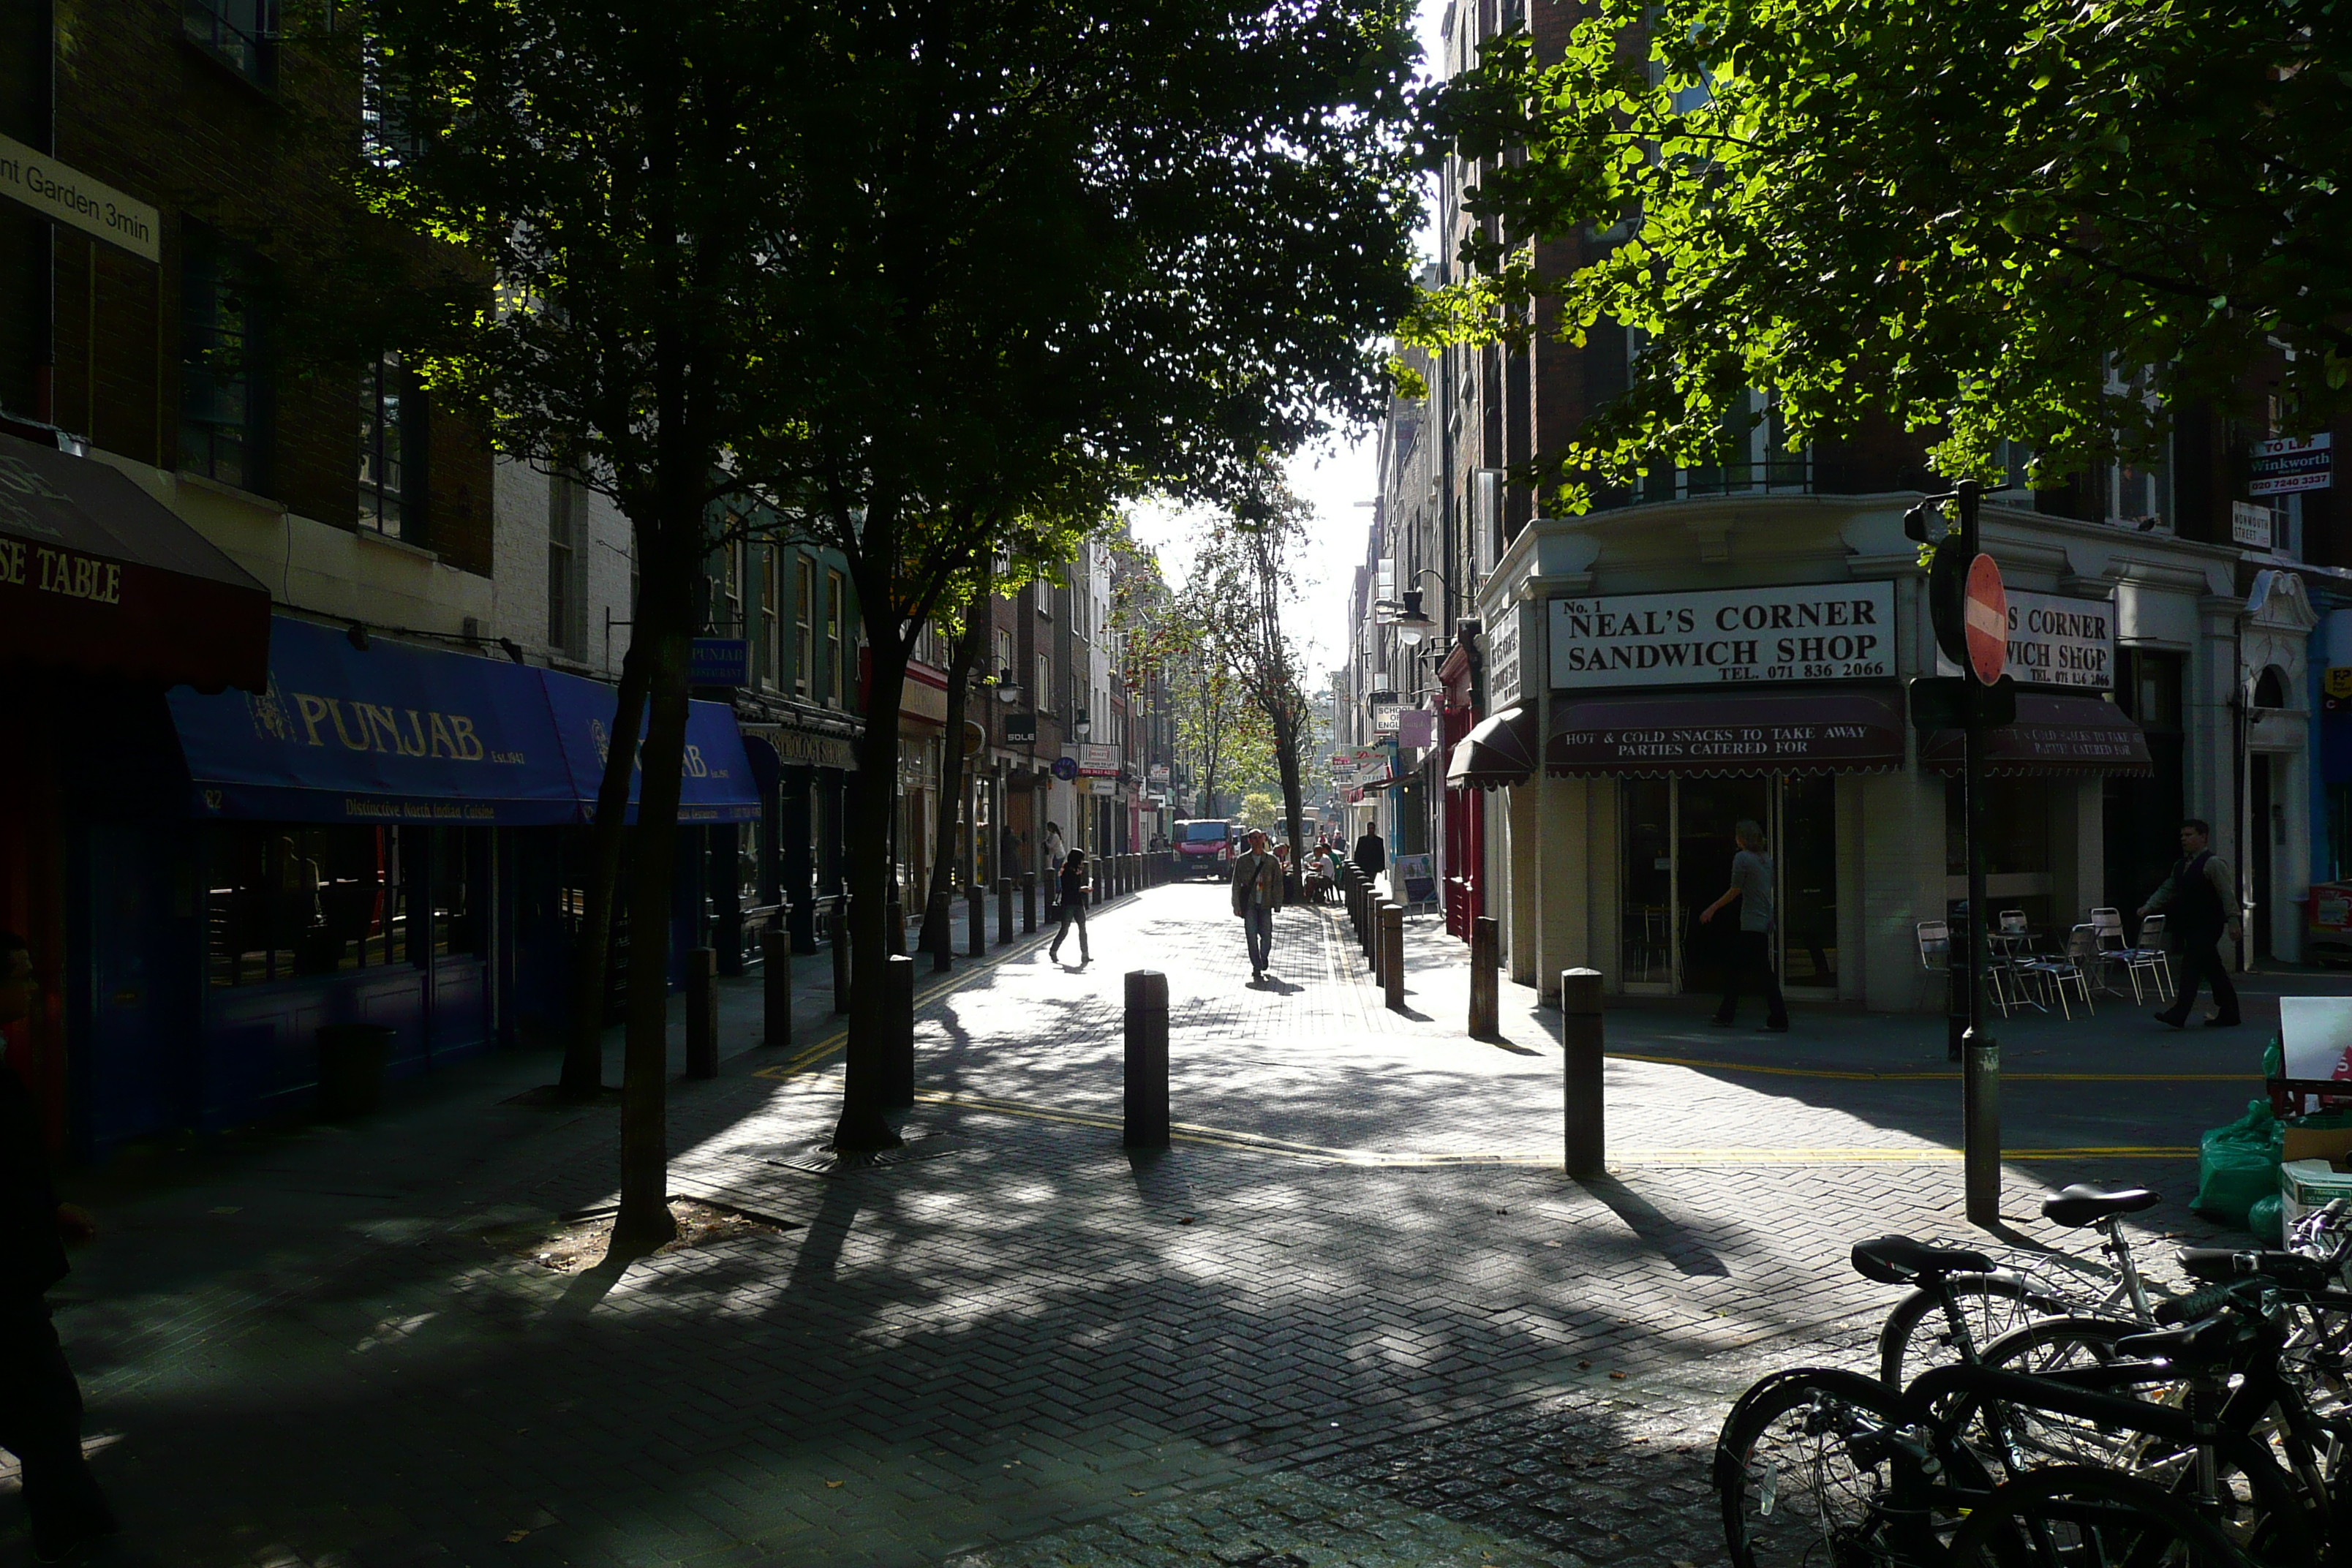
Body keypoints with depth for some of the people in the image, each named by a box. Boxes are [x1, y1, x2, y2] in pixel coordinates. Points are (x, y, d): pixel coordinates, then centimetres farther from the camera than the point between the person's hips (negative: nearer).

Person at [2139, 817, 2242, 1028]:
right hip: (2190, 925, 9)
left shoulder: (2213, 863, -9)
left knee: (2191, 966, -13)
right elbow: (2168, 890, 19)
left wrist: (2232, 921, -17)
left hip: (2207, 925, -9)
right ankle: (2228, 1014, 21)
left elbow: (2227, 893, -13)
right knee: (2213, 970, 13)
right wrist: (2150, 906, 5)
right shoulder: (2180, 865, 16)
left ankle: (2178, 1014, -16)